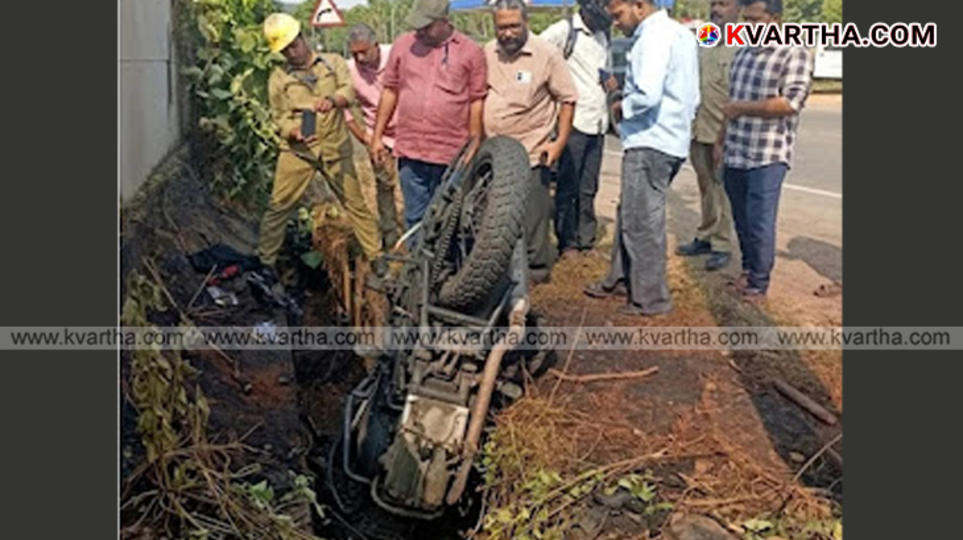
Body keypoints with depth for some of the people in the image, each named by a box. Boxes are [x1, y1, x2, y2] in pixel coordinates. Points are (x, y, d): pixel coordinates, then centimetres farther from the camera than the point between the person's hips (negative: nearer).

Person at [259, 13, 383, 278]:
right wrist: (294, 133, -20)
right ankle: (265, 262, 13)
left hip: (336, 149, 0)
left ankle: (376, 256, 20)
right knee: (278, 207, -1)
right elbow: (280, 117, 2)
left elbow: (349, 92, -9)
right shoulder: (278, 78, 5)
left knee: (355, 203, 8)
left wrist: (332, 99, -32)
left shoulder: (333, 62, 6)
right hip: (297, 151, 0)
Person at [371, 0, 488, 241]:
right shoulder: (403, 45, 6)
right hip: (410, 151, 3)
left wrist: (474, 145, -3)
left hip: (451, 154, -2)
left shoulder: (471, 52, -2)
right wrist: (377, 136, 9)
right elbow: (390, 91, 11)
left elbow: (477, 101, 0)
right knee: (415, 217, 10)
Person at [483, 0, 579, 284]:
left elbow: (567, 99, -5)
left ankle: (536, 268, 15)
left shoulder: (547, 55, -9)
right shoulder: (487, 53, 6)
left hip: (531, 153, -5)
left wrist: (559, 141, -12)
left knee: (532, 216, -1)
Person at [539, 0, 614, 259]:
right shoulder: (564, 30, -8)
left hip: (598, 122, 7)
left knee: (588, 189, 12)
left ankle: (586, 240, 19)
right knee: (568, 187, 0)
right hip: (575, 120, -7)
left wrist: (609, 78, 5)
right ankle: (567, 243, 8)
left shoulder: (601, 35, 16)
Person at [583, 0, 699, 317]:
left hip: (650, 142, -10)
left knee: (643, 222, -1)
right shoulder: (680, 33, 16)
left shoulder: (654, 36, -15)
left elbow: (647, 94, -27)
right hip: (672, 138, 10)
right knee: (630, 214, 19)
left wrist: (622, 107, -9)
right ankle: (621, 279, 32)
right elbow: (691, 94, 19)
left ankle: (651, 299, 8)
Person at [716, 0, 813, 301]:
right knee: (742, 220, 14)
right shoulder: (742, 53, 15)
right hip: (734, 155, 7)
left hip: (768, 158, -6)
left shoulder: (794, 54, -8)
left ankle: (758, 284, 8)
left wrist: (742, 108, -14)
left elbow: (791, 103, -20)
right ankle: (748, 269, 31)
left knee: (760, 223, -5)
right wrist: (721, 140, 20)